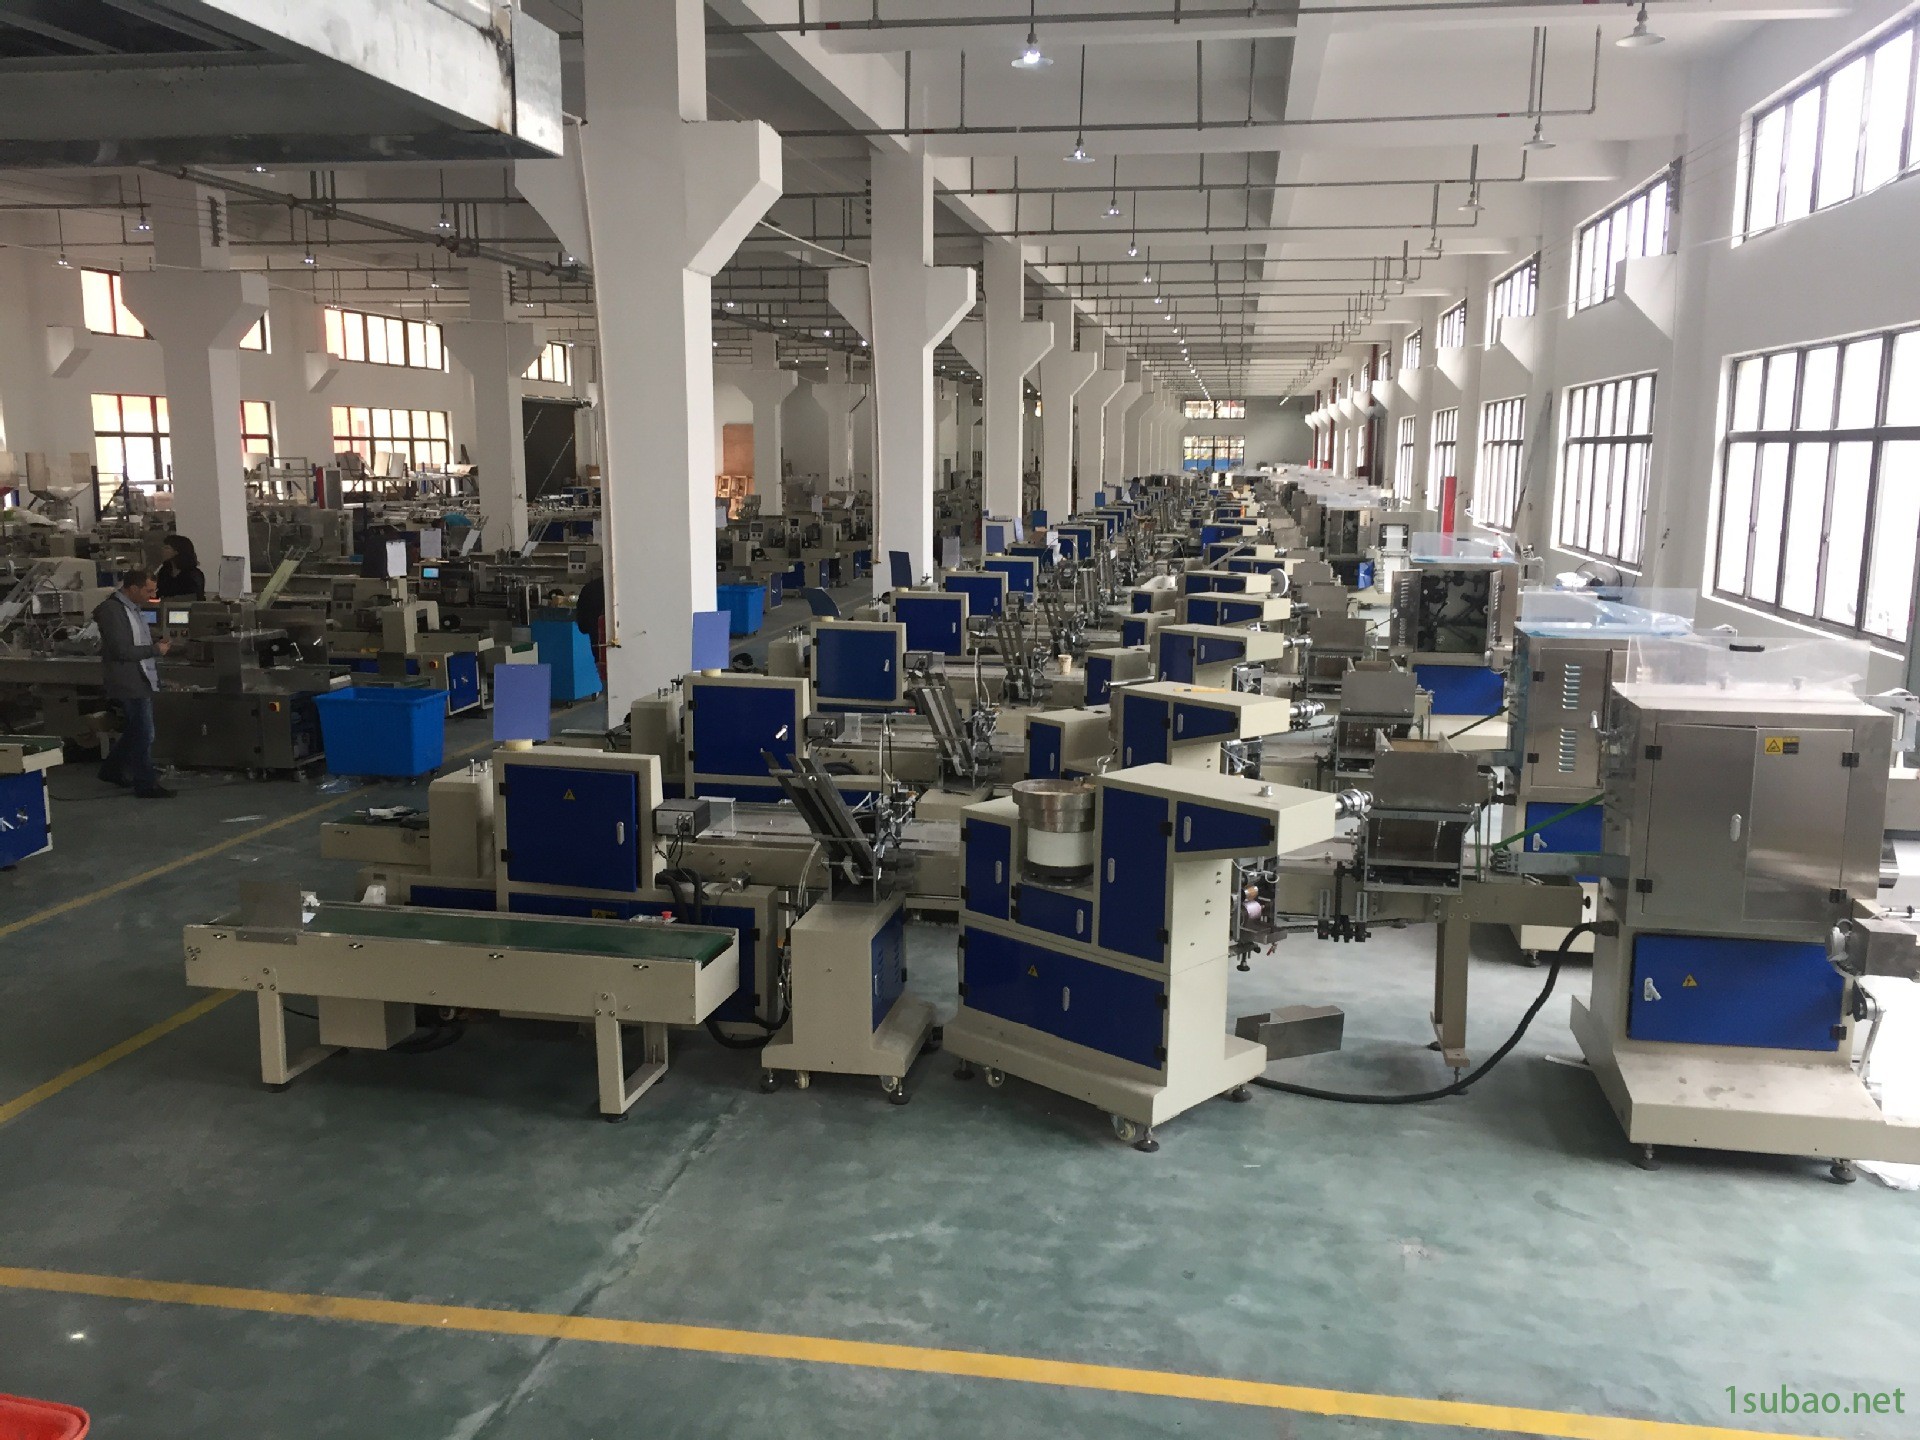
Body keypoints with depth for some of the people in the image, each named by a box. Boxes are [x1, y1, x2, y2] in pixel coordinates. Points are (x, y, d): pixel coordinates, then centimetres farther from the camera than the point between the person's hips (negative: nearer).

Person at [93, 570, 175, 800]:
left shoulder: (135, 608, 12)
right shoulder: (112, 611, -18)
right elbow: (121, 651, -22)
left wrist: (159, 641, 10)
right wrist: (154, 649, -15)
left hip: (141, 680, 10)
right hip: (129, 683, -10)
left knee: (135, 731, 21)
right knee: (144, 735, -4)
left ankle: (111, 770, 36)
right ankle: (146, 785, 5)